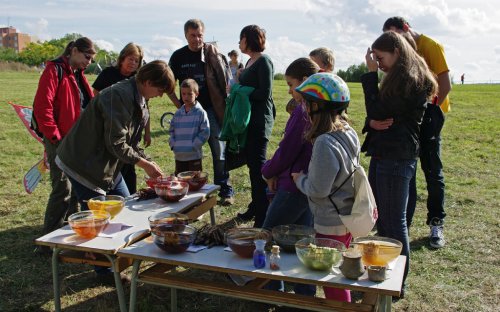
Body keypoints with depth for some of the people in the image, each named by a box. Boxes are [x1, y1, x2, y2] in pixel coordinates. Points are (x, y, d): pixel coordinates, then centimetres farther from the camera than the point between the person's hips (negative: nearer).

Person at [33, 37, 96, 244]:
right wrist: (55, 137, -17)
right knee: (63, 190, -7)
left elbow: (87, 105, 23)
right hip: (60, 142, -8)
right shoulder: (55, 70, -10)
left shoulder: (77, 74, 17)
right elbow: (42, 107, -17)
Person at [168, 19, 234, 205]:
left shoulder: (212, 53, 0)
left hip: (212, 109, -2)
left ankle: (226, 190, 4)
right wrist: (179, 105, 2)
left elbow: (224, 81, 0)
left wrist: (224, 105, -7)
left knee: (219, 151, -4)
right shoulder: (178, 56, 6)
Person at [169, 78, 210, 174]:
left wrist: (193, 145, -14)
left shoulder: (200, 113, -8)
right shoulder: (178, 113, 7)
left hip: (194, 156, -5)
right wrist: (173, 144, 0)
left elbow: (205, 132, -11)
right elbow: (172, 130, 15)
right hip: (179, 156, 5)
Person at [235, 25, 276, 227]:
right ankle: (255, 206, 27)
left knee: (258, 164, -8)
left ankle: (263, 216, -3)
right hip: (249, 119, 9)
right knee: (251, 162, 14)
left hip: (260, 120, -9)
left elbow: (264, 93, -17)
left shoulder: (263, 61, -10)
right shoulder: (250, 61, 17)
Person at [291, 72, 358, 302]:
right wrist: (307, 177, 12)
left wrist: (300, 179, -6)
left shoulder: (325, 143, -27)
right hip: (347, 217, 9)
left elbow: (317, 190, -24)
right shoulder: (349, 133, 0)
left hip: (330, 225, -9)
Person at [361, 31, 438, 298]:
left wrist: (371, 74, -13)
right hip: (384, 155, 10)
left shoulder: (409, 81, -15)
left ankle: (398, 283, 14)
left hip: (396, 158, -10)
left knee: (393, 221, -1)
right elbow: (380, 114, 13)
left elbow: (377, 112, -19)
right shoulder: (400, 78, 16)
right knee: (381, 218, 16)